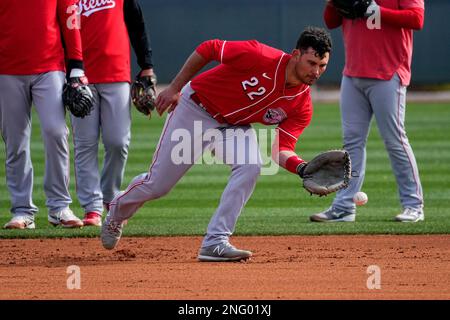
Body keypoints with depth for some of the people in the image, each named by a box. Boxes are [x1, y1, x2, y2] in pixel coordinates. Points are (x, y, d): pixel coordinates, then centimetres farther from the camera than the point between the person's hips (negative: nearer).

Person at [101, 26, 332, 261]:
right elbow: (208, 49, -19)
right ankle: (118, 211, 37)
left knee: (250, 166, -27)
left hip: (234, 126, 4)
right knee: (157, 185, 2)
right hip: (195, 108, -4)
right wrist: (174, 88, -17)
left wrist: (301, 167, -42)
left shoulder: (302, 106, -16)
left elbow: (280, 149, -21)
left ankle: (215, 242, -20)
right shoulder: (259, 57, -31)